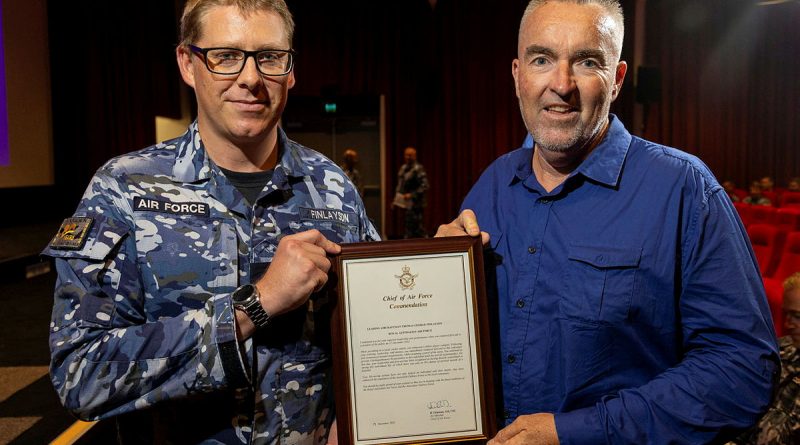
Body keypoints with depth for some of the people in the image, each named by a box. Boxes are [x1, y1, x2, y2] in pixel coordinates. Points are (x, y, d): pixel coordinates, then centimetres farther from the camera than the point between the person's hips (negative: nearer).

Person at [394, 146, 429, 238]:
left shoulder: (418, 169, -12)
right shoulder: (403, 168, 13)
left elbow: (424, 187, -16)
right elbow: (400, 185, 22)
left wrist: (411, 195, -20)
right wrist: (397, 199, 15)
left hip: (415, 204, -8)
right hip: (407, 204, 8)